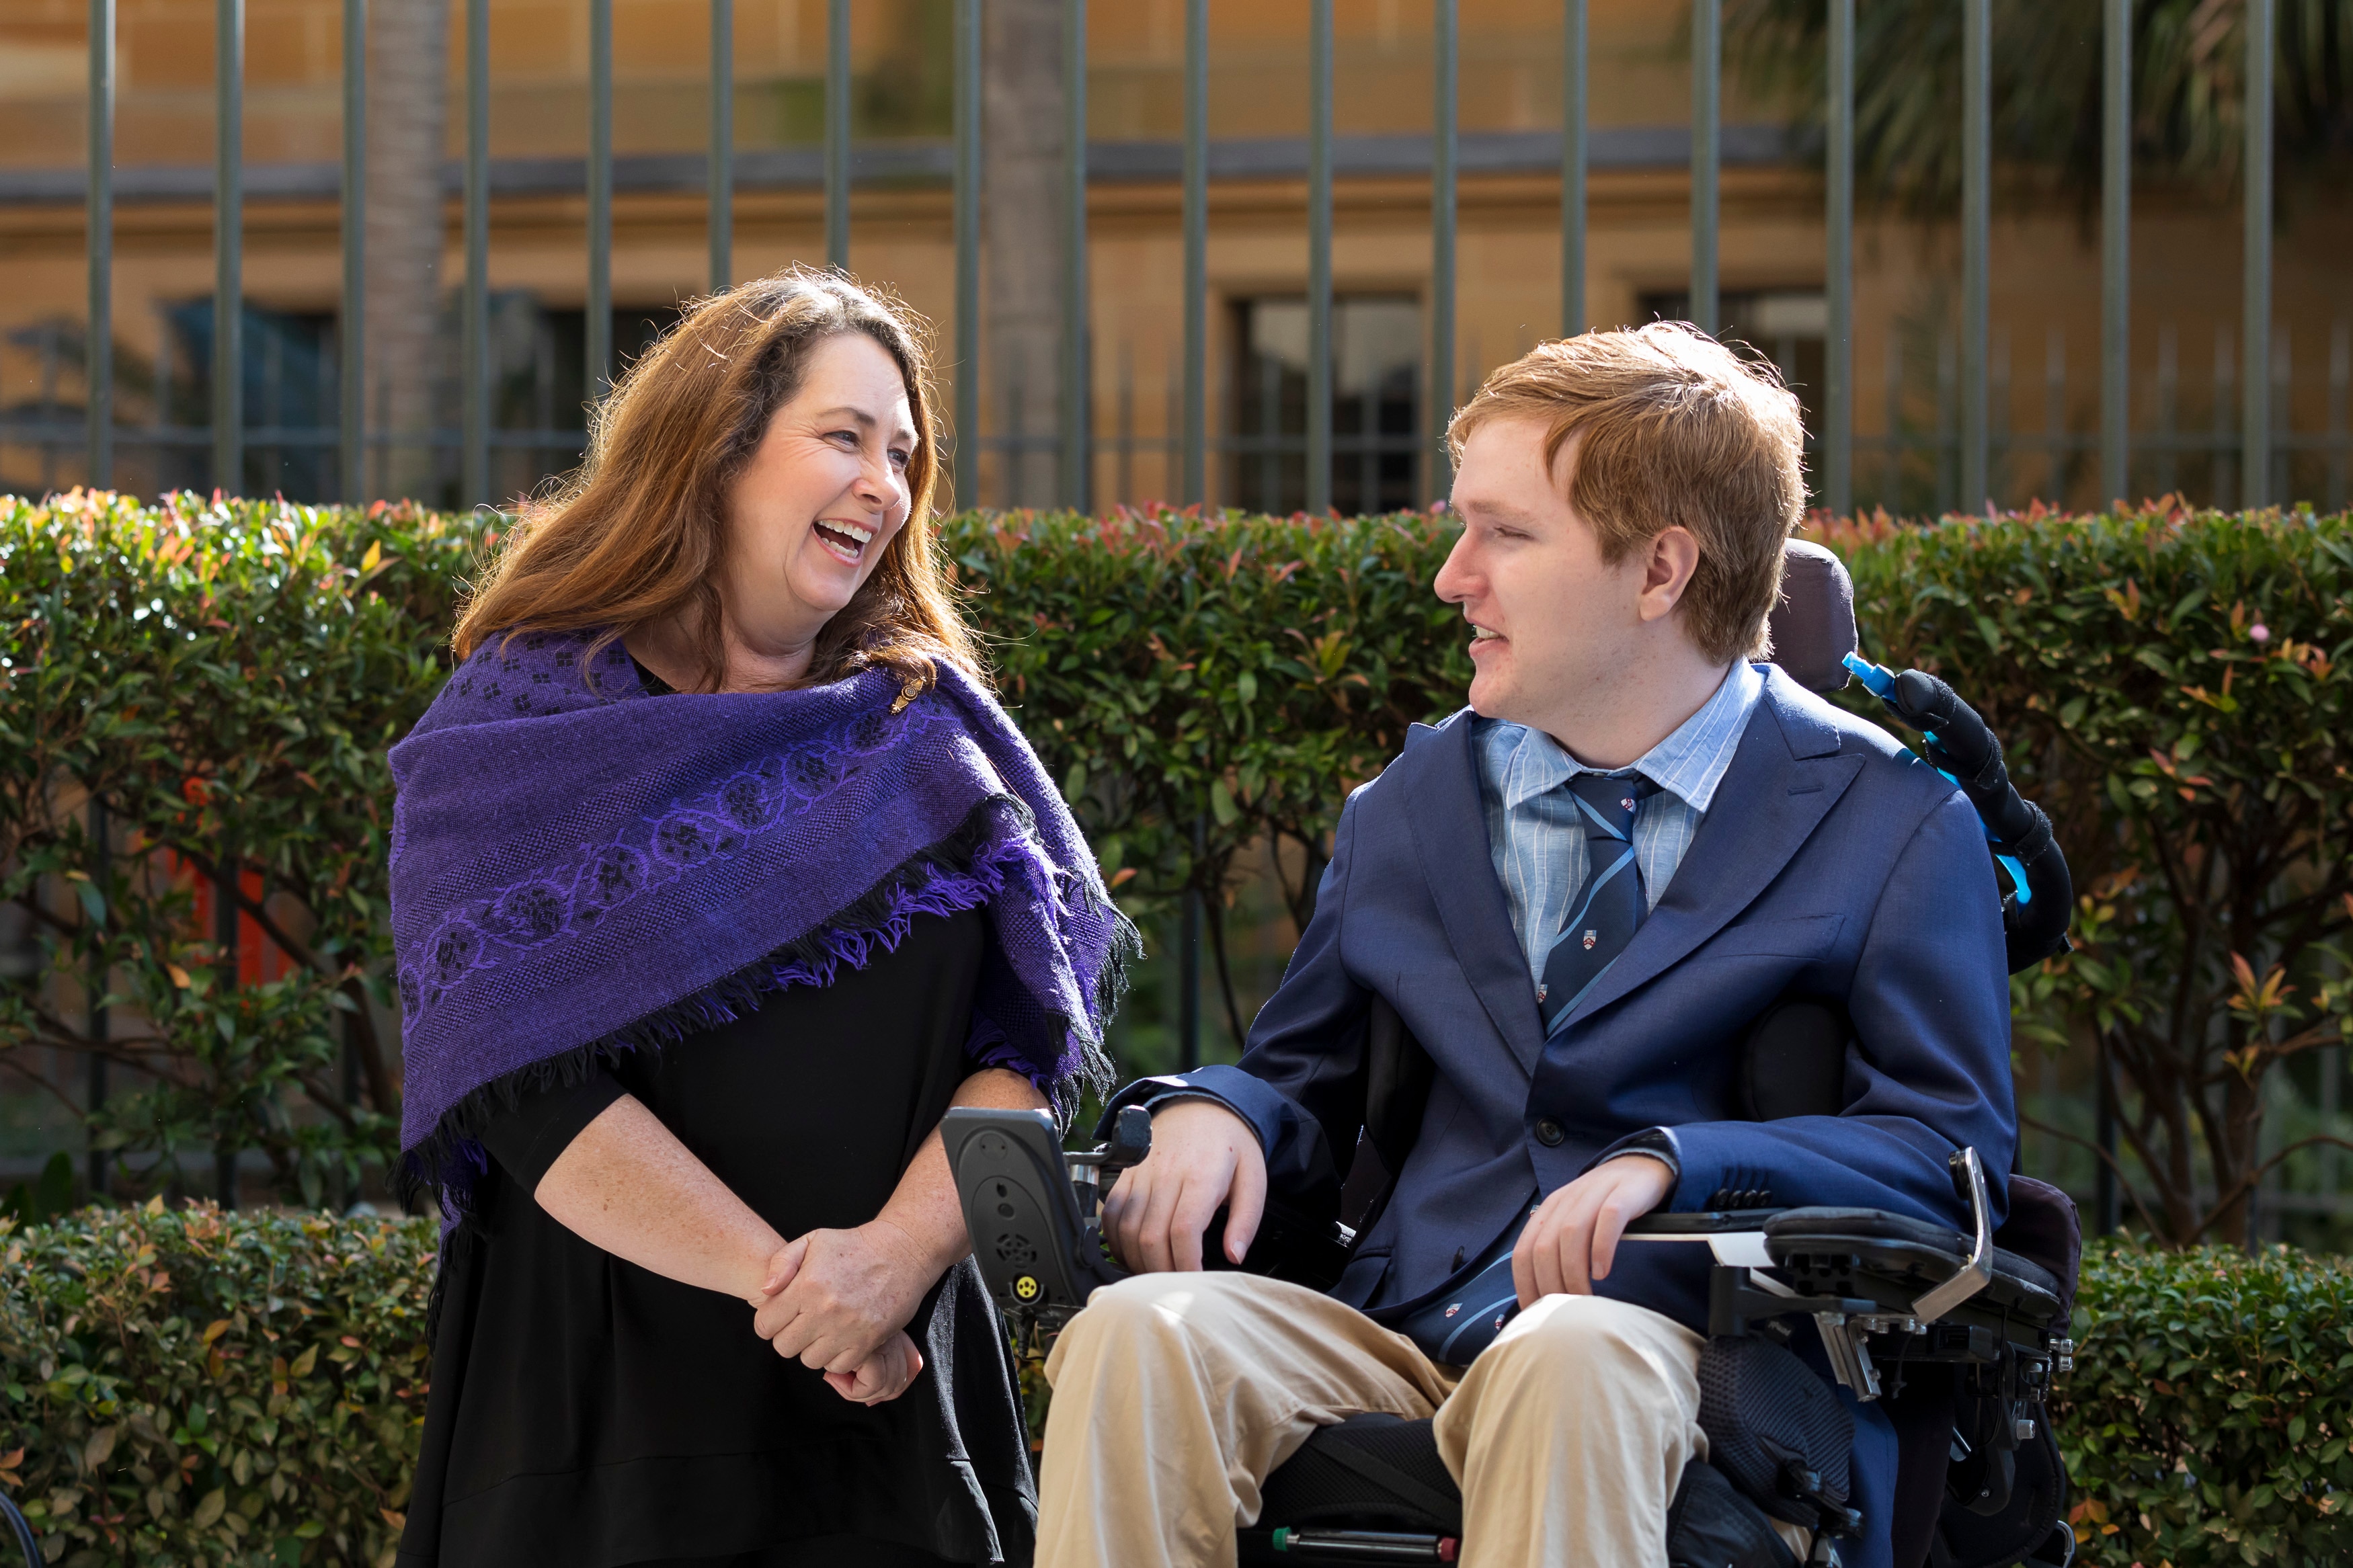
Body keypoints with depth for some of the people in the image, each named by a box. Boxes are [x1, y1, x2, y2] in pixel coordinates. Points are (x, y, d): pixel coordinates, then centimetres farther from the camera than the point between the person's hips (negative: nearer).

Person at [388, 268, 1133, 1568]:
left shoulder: (926, 729, 11)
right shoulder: (522, 720, 0)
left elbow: (1024, 1042, 1)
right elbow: (528, 1083, -11)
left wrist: (898, 1253, -18)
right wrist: (787, 1285, -19)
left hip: (893, 1401, 3)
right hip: (605, 1398, -3)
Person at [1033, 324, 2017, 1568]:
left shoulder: (1894, 830, 4)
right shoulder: (1408, 813, 20)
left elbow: (1951, 1149, -4)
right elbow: (1302, 1080, 25)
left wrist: (1668, 1164, -19)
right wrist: (1209, 1112, -1)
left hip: (1674, 1368, -4)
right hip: (1401, 1343, 4)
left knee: (1567, 1360, -40)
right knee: (1137, 1332, -27)